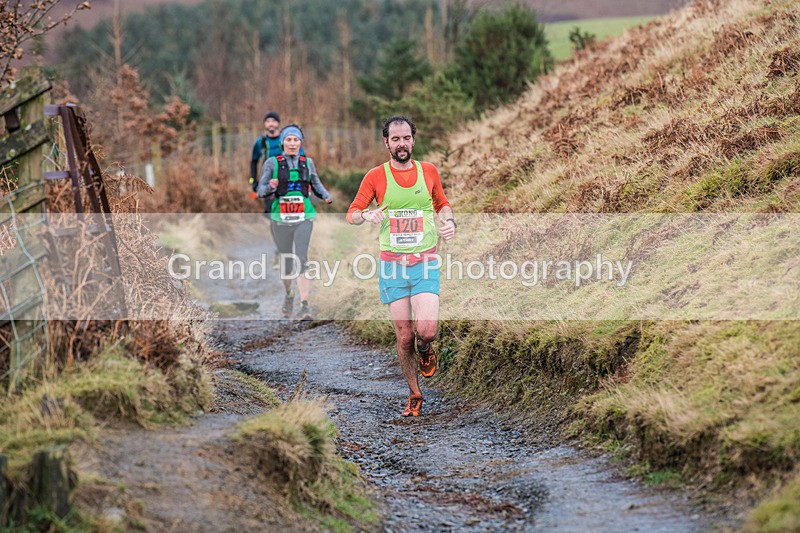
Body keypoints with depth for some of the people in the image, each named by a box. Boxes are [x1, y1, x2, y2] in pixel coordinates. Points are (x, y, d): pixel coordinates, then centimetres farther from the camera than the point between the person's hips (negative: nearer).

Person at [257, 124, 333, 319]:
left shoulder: (307, 162, 8)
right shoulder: (272, 163, 1)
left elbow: (316, 184, 21)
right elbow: (261, 191, -1)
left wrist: (327, 196, 2)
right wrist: (270, 187, -22)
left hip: (304, 218, 0)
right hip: (280, 218, 0)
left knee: (301, 260, -14)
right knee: (285, 261, 10)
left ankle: (304, 306, -19)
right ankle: (288, 295, 37)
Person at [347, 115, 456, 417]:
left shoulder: (429, 171, 6)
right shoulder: (376, 176, 1)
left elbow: (442, 203, 23)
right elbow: (351, 214, 5)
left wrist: (449, 221, 1)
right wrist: (367, 215, -18)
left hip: (426, 263, 0)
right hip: (392, 265, 0)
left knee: (426, 330, -18)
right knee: (404, 337, 0)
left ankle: (425, 350, 19)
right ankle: (414, 395, 19)